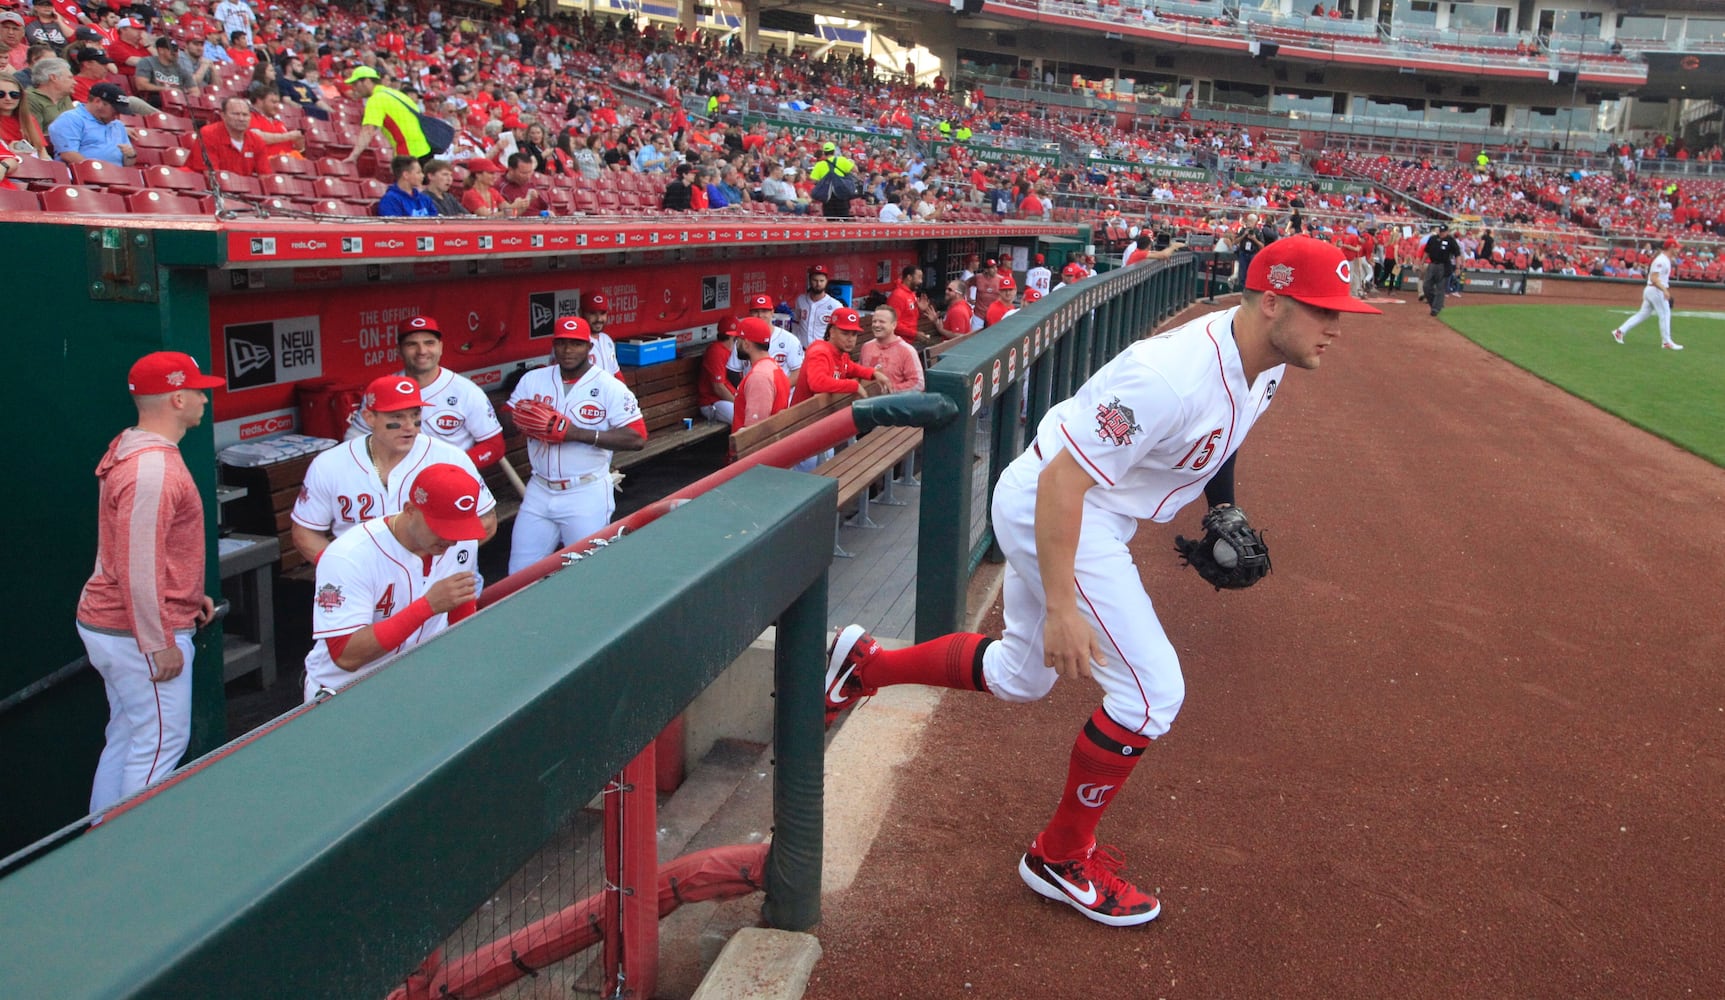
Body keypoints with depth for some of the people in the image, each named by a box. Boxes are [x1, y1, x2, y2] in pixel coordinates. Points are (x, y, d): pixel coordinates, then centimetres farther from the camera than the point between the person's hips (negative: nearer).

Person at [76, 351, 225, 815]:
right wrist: (159, 646, -20)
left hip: (106, 624, 11)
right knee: (161, 742, -2)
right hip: (137, 633, -11)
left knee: (126, 737, 18)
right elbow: (137, 565, -25)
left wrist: (189, 595, 21)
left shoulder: (129, 448, 11)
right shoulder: (153, 468, -22)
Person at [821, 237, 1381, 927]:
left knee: (1020, 677, 21)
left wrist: (1220, 511, 11)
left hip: (1091, 510, 10)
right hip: (1046, 506, -10)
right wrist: (1061, 606, -32)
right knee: (1152, 689, -10)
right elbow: (1063, 477, -32)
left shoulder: (1264, 362, -3)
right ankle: (1060, 857, 10)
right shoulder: (1174, 377, -32)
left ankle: (864, 663, 37)